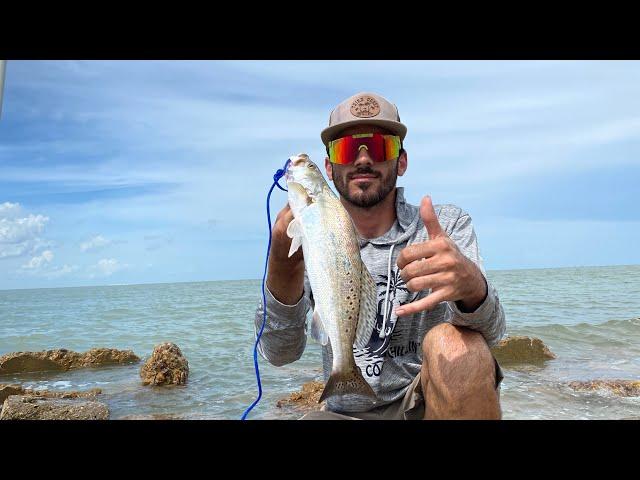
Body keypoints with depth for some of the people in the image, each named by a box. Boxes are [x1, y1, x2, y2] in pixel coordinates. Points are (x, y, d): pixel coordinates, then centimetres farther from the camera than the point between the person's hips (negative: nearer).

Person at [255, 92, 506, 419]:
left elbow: (491, 331, -20)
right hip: (345, 411, 0)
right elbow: (280, 353, -13)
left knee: (452, 344, -29)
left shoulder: (447, 225, -6)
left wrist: (472, 286, -44)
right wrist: (283, 272, -34)